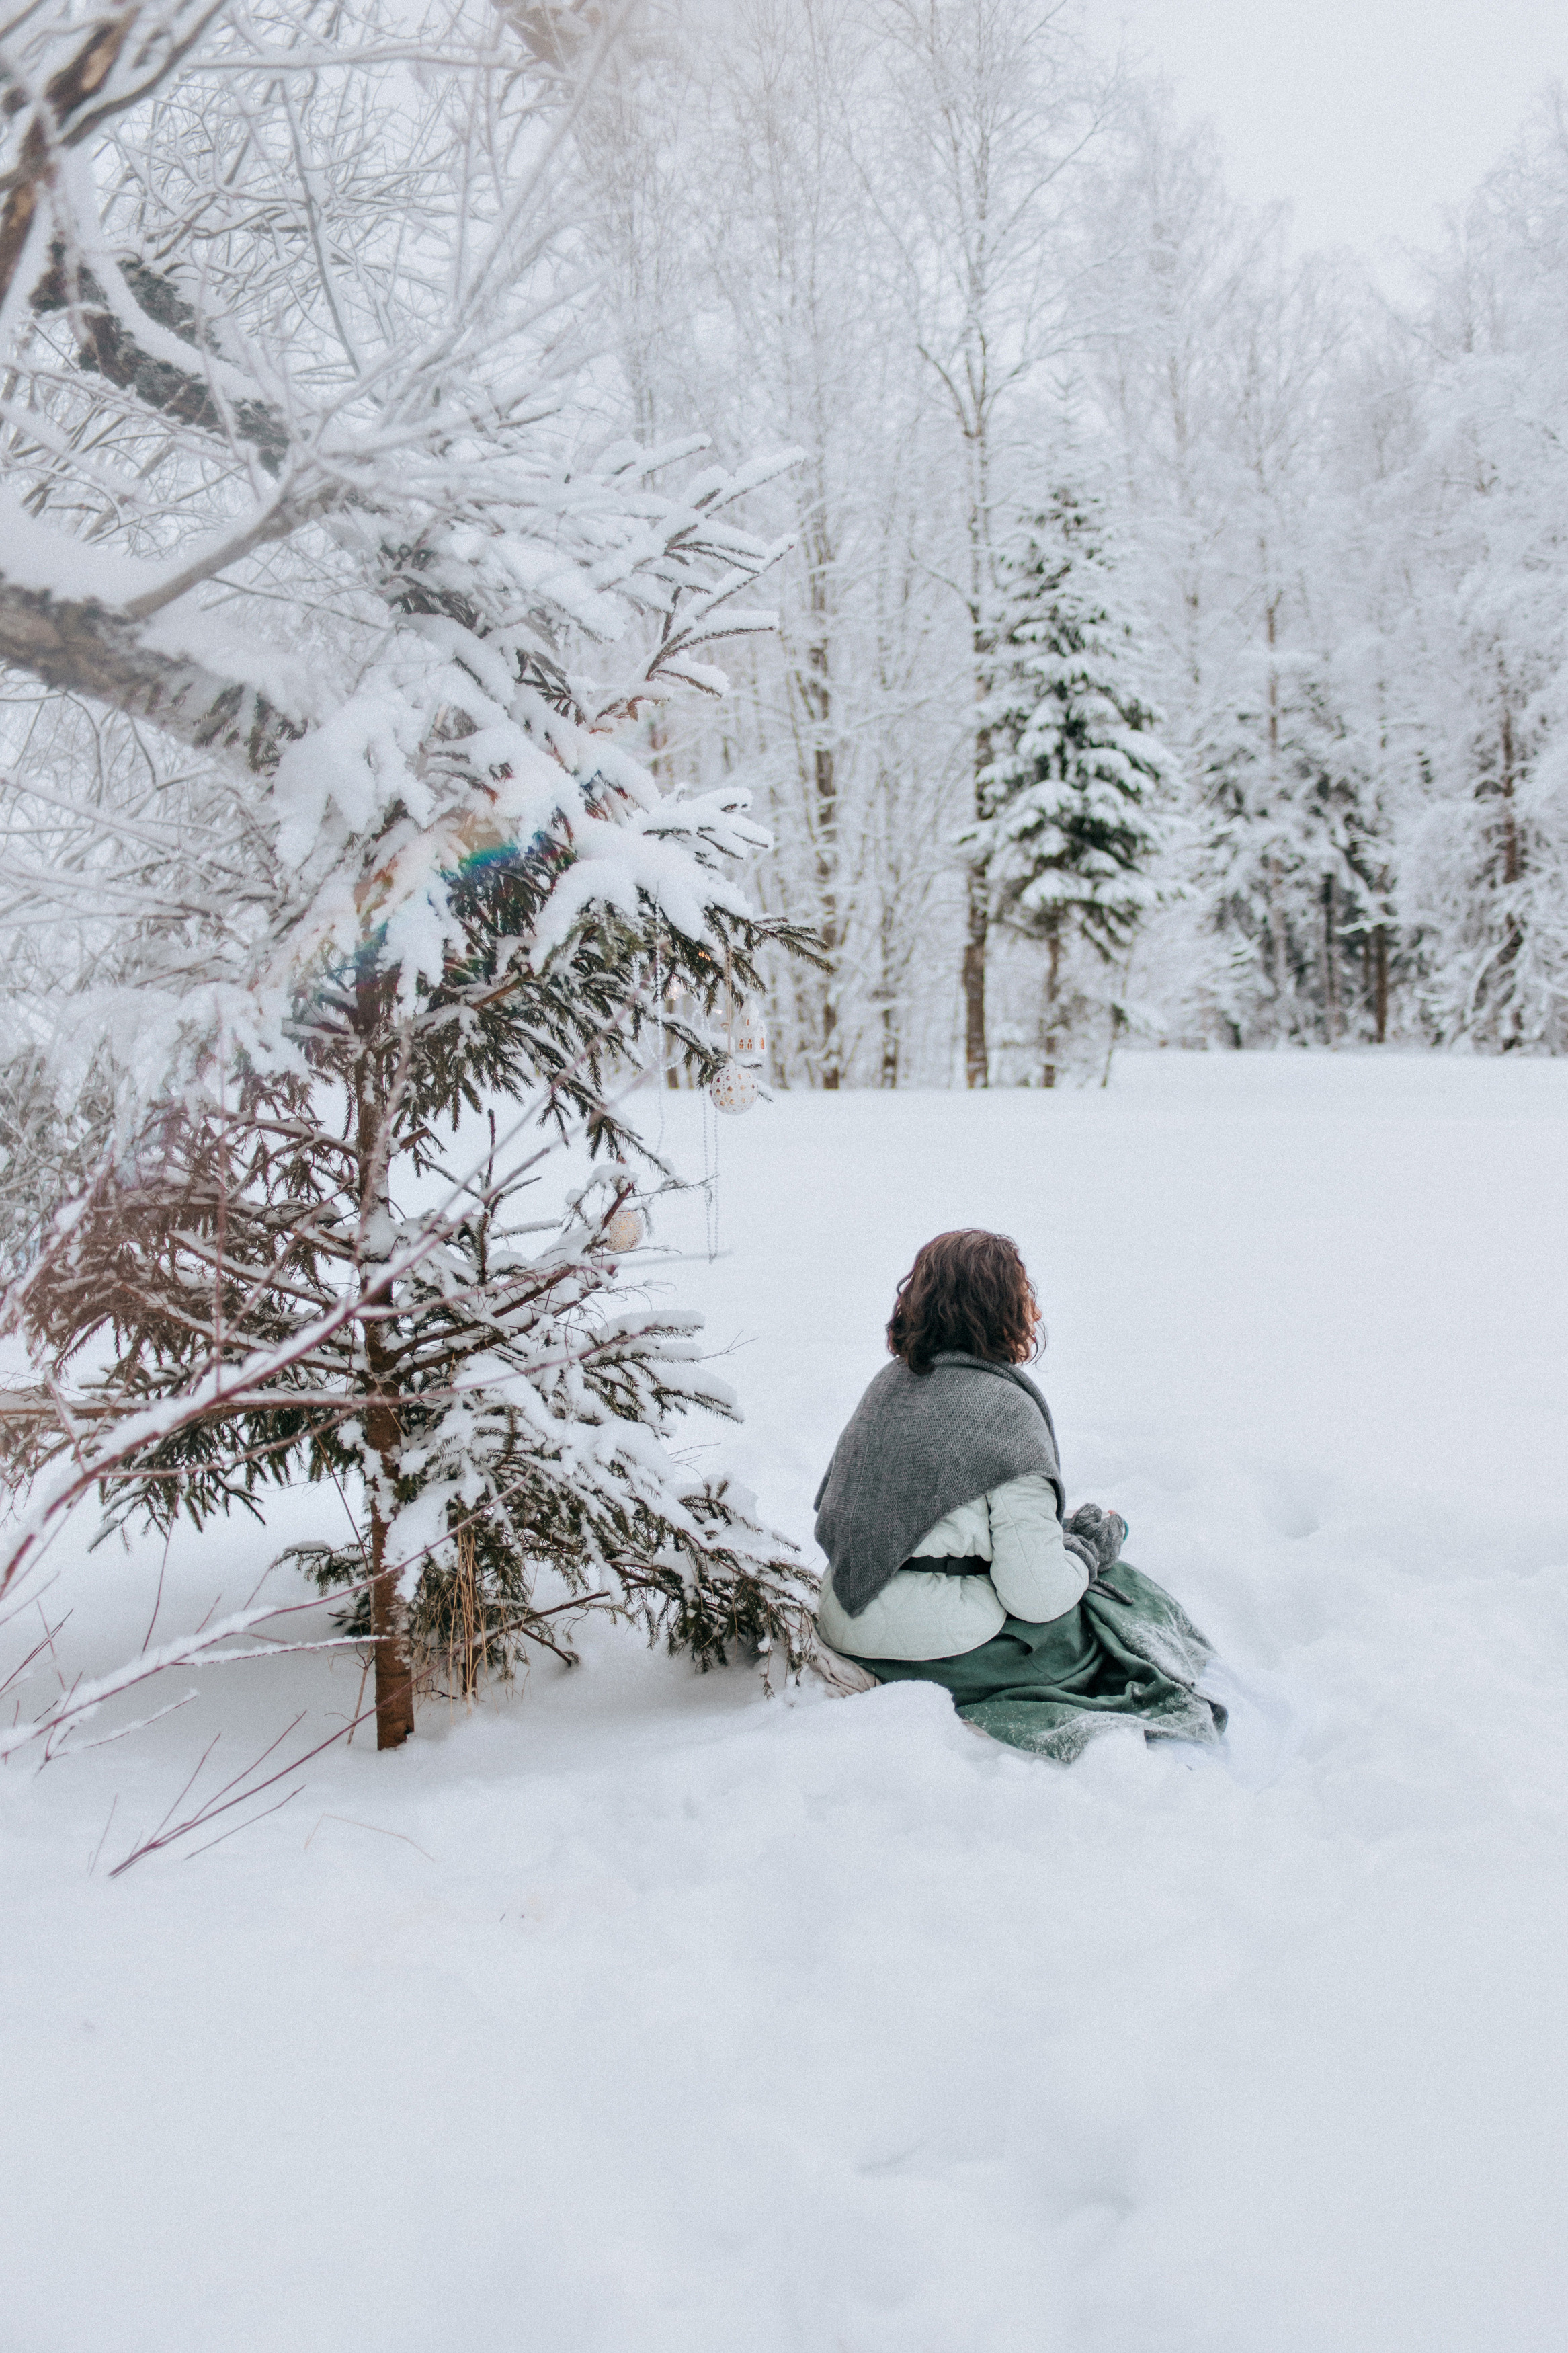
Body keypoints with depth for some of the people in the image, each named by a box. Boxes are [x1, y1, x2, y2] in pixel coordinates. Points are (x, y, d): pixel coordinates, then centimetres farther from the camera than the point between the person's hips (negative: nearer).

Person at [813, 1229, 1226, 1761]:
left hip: (847, 1629, 8)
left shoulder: (892, 1381, 6)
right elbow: (1036, 1594, -19)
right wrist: (1088, 1549, 4)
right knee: (1122, 1593, 13)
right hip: (939, 1649, -8)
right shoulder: (1006, 1408, -17)